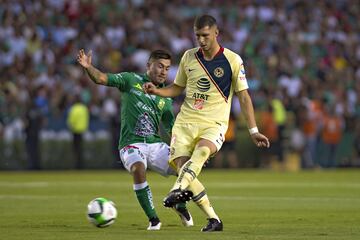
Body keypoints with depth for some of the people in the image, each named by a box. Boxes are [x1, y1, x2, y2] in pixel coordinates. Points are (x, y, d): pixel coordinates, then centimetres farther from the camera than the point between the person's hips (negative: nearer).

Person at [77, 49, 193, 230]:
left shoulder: (165, 99, 13)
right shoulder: (132, 80, 4)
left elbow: (173, 130, 11)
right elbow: (101, 79, -4)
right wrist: (88, 67, -25)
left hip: (155, 144, 4)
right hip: (132, 144, -4)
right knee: (138, 168, -36)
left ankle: (180, 207, 20)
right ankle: (153, 219, -22)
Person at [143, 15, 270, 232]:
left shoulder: (232, 60, -1)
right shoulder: (189, 57, 9)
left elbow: (243, 96, 2)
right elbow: (178, 88, 21)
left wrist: (254, 131, -2)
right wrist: (157, 91, 1)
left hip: (214, 124, -3)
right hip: (185, 122, 3)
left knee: (202, 151, -36)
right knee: (181, 165, -15)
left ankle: (179, 189, -55)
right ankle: (213, 219, -4)